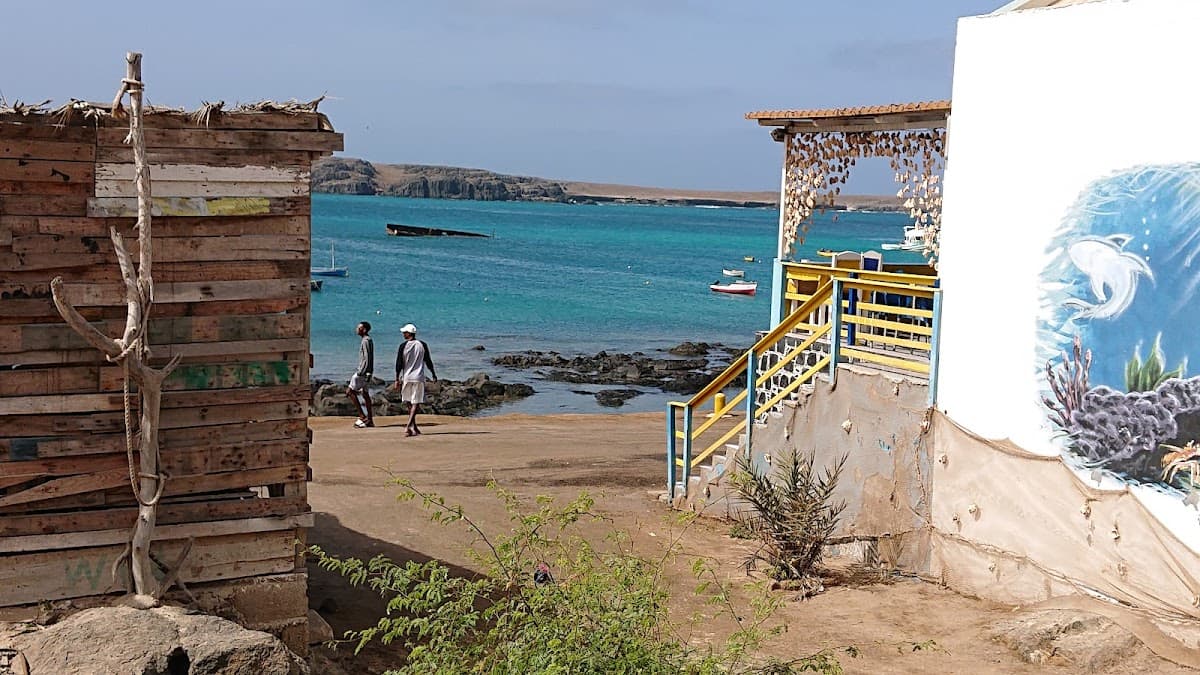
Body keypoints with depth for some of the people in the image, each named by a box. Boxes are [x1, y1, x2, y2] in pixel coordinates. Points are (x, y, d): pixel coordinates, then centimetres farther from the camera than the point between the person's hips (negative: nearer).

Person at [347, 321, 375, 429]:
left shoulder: (366, 341, -16)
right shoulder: (369, 340, 15)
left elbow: (367, 359, -22)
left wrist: (359, 373, -21)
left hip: (364, 371, -10)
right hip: (366, 372, 10)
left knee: (350, 391, -6)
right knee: (365, 394, 10)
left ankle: (362, 416, -6)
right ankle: (369, 420, 11)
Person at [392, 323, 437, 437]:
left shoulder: (403, 346, -4)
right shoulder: (422, 345, 1)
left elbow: (399, 363, -4)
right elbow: (428, 361, 6)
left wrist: (397, 379, 1)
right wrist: (433, 375, 17)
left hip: (406, 378, 0)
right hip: (419, 378, 0)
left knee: (410, 403, 13)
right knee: (416, 403, -4)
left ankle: (414, 427, 18)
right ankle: (408, 426, -19)